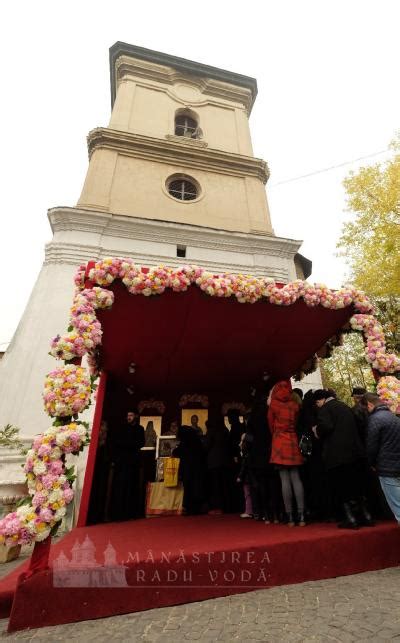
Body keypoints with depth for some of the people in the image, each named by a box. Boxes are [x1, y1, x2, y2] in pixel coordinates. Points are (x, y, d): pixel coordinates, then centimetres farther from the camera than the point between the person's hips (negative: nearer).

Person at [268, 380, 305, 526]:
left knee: (285, 479, -1)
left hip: (279, 443, -3)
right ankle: (301, 516, 4)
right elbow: (297, 423, 10)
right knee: (296, 478, 6)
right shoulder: (295, 405, 2)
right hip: (293, 442, 3)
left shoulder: (273, 405, -4)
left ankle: (289, 516, 2)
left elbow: (271, 425, 5)